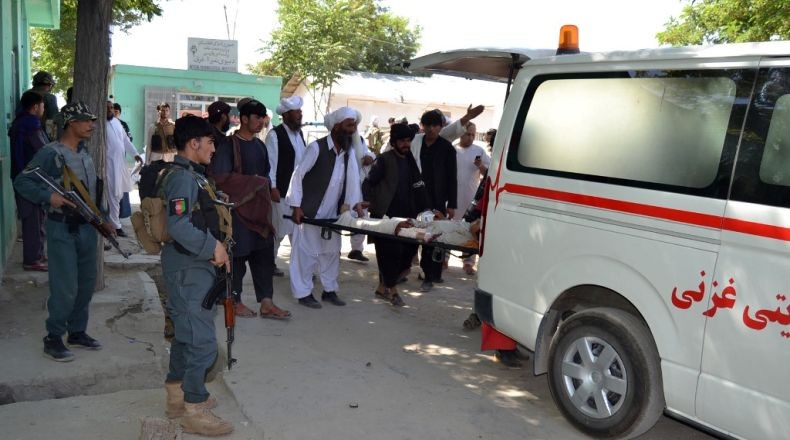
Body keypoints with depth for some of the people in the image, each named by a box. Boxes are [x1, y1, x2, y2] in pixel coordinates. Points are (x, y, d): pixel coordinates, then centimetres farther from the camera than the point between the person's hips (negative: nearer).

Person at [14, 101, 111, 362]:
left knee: (86, 284, 13)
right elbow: (21, 182, -13)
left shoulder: (85, 153, 12)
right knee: (65, 288, -6)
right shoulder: (51, 153, -12)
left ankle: (77, 332, 27)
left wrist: (102, 220, 16)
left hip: (87, 227, 8)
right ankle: (53, 339, 10)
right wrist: (48, 197, -25)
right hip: (62, 229, -8)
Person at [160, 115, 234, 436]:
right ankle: (194, 410, 5)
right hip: (189, 269, -11)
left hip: (193, 266, 11)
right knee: (201, 339, -5)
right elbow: (178, 226, -28)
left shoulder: (192, 175, 14)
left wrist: (215, 248, 11)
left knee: (186, 333, 19)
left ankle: (177, 395, 31)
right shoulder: (183, 177, -18)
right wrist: (213, 247, -21)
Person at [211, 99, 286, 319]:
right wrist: (252, 183, -11)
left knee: (264, 254, 5)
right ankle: (234, 301, 16)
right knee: (238, 255, 2)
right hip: (238, 209, -6)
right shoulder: (229, 145, -9)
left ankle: (266, 303, 9)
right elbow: (221, 177, -15)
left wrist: (266, 191, 3)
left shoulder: (260, 146, 12)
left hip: (260, 209, 6)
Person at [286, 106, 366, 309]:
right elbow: (298, 174, -13)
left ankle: (329, 290, 25)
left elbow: (353, 177, 0)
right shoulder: (317, 147, -14)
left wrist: (356, 202, -14)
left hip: (333, 213, 7)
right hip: (310, 211, -7)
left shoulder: (348, 151, 5)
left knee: (332, 251, 13)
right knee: (306, 252, 0)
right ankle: (303, 293, 11)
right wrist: (296, 206, -16)